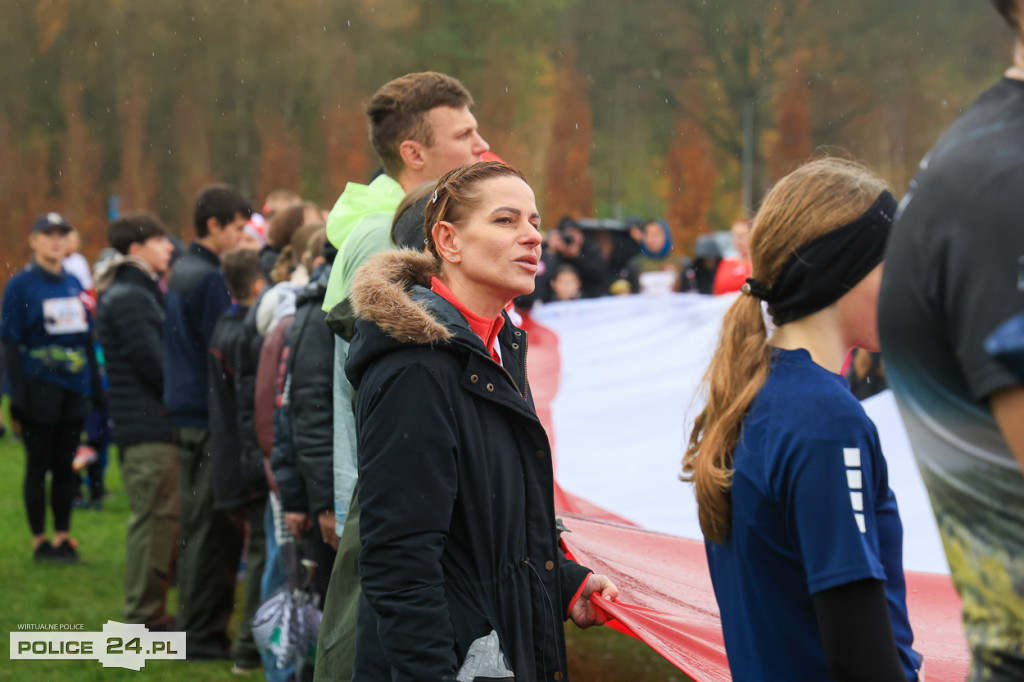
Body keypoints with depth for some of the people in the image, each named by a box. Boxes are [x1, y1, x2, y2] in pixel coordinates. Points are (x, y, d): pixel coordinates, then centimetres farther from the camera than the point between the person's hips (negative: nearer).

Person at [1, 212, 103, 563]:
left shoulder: (73, 284, 12)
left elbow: (87, 338, 17)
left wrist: (95, 387, 13)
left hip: (73, 390, 5)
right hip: (40, 390, -5)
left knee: (65, 466, 8)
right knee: (39, 465, 2)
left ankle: (63, 537, 16)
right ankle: (40, 540, 9)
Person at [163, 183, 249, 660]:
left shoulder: (181, 273, 14)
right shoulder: (209, 280, -16)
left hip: (186, 413, 10)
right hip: (209, 416, -10)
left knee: (197, 525, 15)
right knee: (211, 527, -5)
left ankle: (194, 628, 21)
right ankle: (205, 634, -3)